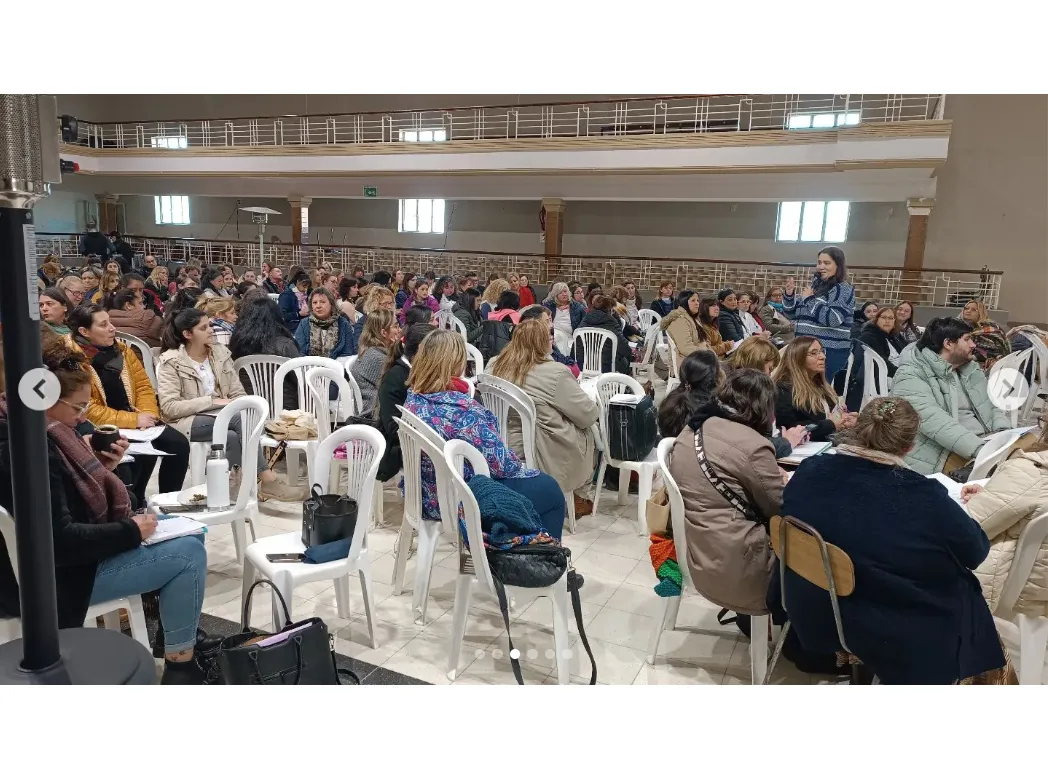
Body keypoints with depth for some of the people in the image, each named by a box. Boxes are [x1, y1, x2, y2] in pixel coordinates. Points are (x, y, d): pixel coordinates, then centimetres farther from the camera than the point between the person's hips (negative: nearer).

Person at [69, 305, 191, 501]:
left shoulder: (122, 350, 9)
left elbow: (143, 385, 10)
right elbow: (88, 410, -17)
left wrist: (148, 414, -9)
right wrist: (134, 420, -19)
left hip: (135, 423, 6)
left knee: (179, 443, -14)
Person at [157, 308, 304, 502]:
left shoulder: (221, 353, 10)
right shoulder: (170, 361, -5)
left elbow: (238, 394, 9)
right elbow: (169, 408, -14)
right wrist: (212, 401, -19)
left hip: (221, 417, 5)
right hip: (186, 421, -5)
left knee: (233, 436, -34)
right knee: (240, 417, -32)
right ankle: (266, 480, -31)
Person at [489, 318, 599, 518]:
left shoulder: (495, 368, -1)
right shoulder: (555, 373, -18)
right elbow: (587, 415, -10)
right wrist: (596, 407, 12)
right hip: (545, 455, -6)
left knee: (574, 427, 26)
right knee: (588, 430, 22)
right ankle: (572, 497, 30)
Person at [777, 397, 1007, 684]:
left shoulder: (809, 472, -15)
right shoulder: (924, 499, -26)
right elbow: (976, 550, -7)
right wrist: (951, 511, 12)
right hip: (891, 635, -5)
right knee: (966, 591, 22)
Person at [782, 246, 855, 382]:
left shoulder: (844, 290, -5)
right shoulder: (815, 286, 14)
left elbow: (832, 319, -21)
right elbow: (792, 314, 17)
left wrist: (809, 299, -13)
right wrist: (789, 294, -1)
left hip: (830, 352, -7)